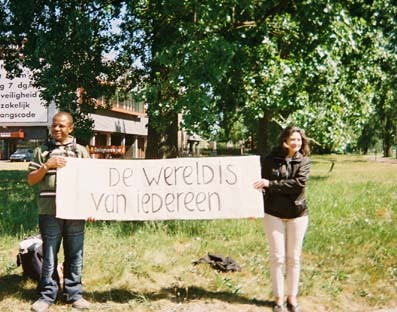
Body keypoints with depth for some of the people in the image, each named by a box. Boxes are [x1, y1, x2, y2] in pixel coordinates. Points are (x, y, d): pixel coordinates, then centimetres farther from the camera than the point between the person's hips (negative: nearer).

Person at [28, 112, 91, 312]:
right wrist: (47, 166, -10)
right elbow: (31, 180, 6)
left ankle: (74, 293, 18)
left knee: (74, 255, 8)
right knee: (49, 255, 4)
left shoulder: (81, 151, 10)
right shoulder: (42, 151, 8)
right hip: (50, 211, -1)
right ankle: (47, 295, 14)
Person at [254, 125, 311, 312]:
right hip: (273, 214, -1)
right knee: (277, 258, 3)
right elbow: (262, 185, 2)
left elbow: (299, 183, -18)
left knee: (294, 258, 9)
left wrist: (271, 184, -22)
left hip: (297, 215, 1)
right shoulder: (271, 159, -3)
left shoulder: (304, 160, -2)